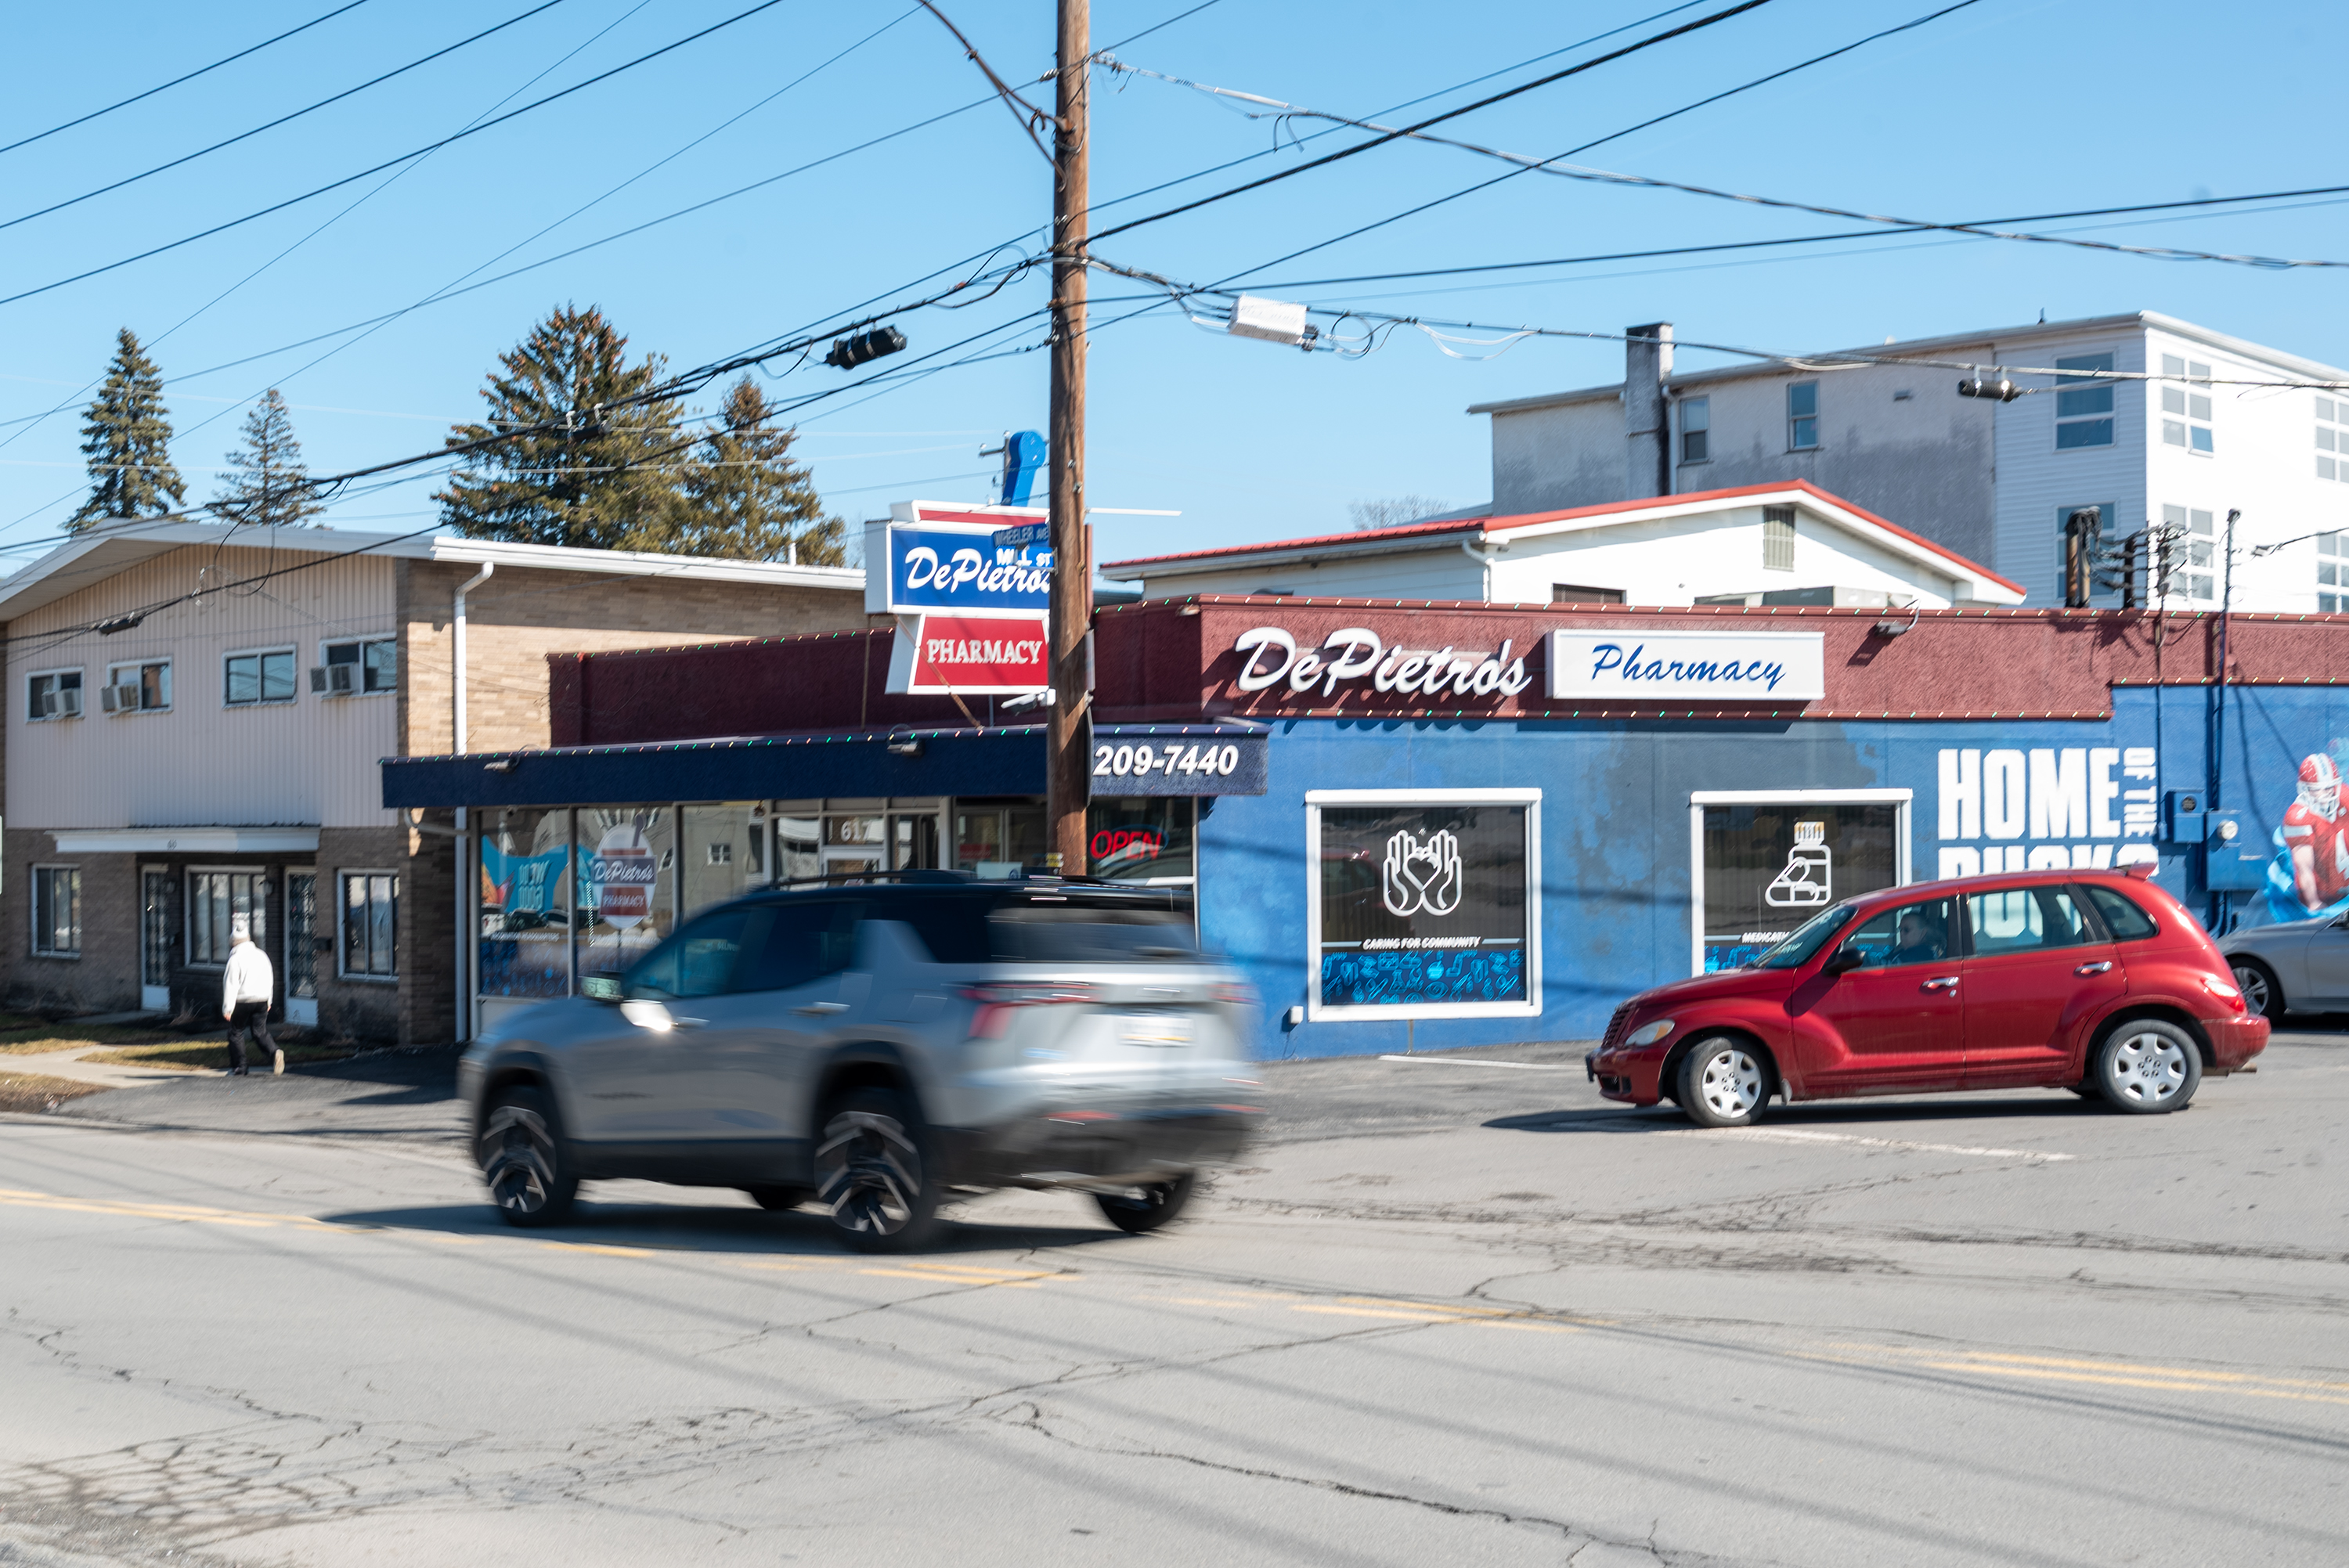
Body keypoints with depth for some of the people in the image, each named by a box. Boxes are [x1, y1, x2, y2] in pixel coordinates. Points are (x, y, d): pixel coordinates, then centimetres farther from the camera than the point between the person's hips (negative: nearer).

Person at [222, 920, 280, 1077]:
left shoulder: (235, 958, -11)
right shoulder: (261, 955, 6)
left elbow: (231, 984, -12)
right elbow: (269, 979, 15)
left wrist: (228, 1008, -10)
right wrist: (268, 1001, 25)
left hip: (242, 1002, -5)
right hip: (261, 1000, 5)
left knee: (236, 1033, 8)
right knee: (260, 1032, 10)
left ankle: (238, 1068, 11)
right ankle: (275, 1051, -16)